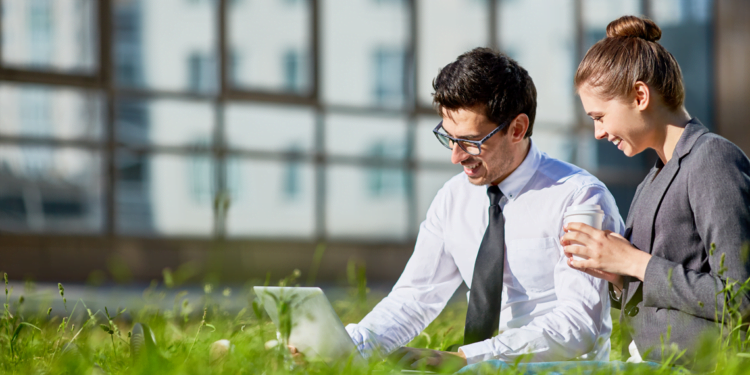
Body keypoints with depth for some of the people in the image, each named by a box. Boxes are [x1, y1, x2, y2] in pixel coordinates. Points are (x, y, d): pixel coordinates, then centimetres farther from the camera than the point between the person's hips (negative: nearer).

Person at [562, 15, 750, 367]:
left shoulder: (713, 160, -7)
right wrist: (617, 275, 3)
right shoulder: (654, 179, 19)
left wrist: (633, 262, -10)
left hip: (692, 365, -7)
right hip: (646, 363, 7)